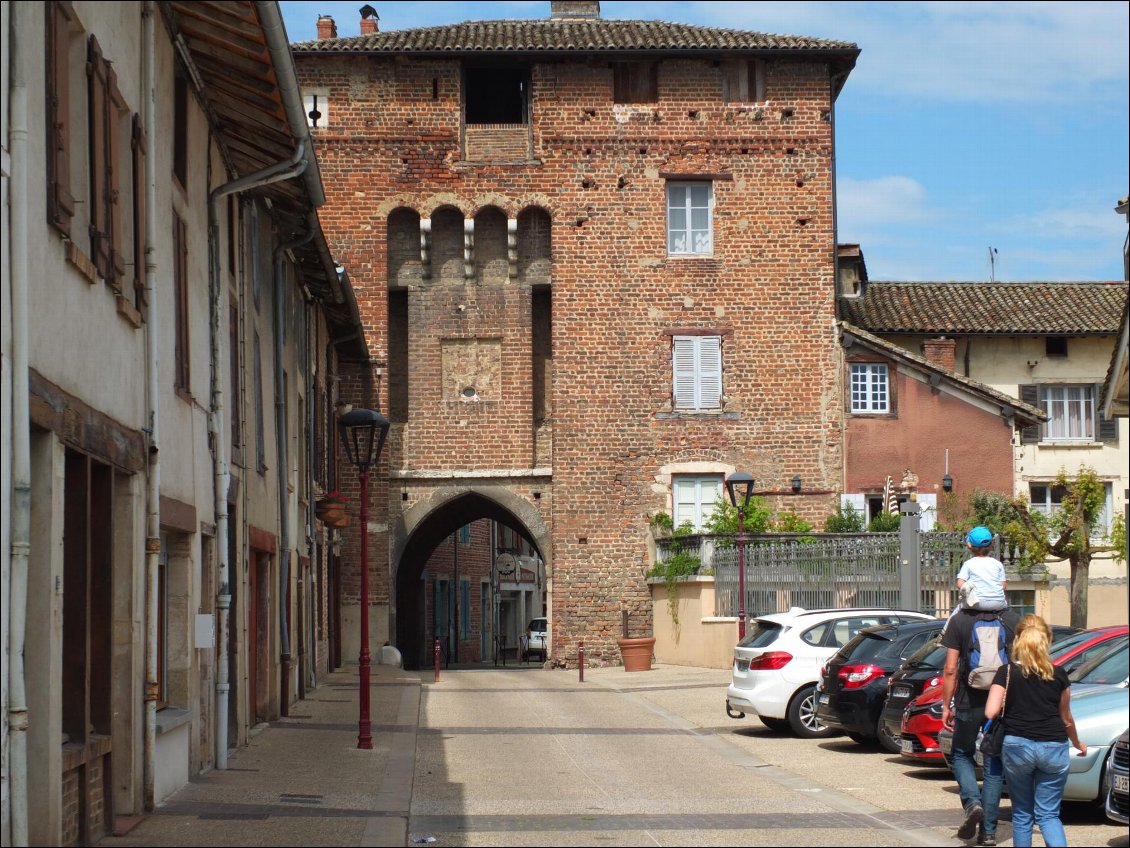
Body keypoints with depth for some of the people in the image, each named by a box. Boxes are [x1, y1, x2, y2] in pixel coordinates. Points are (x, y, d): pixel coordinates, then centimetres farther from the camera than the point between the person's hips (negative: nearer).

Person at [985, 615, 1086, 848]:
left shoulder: (1006, 673, -3)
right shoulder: (1058, 675, 3)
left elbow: (990, 712, -10)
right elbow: (1066, 719, 13)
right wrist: (1077, 743, 32)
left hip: (1017, 746, -1)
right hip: (1054, 747, 1)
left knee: (1022, 814, 14)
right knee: (1049, 815, 6)